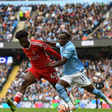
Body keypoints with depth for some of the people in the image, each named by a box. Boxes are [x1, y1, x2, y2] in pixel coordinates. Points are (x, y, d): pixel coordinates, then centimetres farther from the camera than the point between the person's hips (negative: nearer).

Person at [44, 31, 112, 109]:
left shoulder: (69, 47, -18)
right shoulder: (62, 45, 7)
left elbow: (63, 61, -23)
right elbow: (55, 45, 29)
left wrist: (52, 65, -17)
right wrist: (46, 42, 12)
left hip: (77, 72, -7)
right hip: (67, 74, 7)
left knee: (91, 89, -3)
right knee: (58, 86, -22)